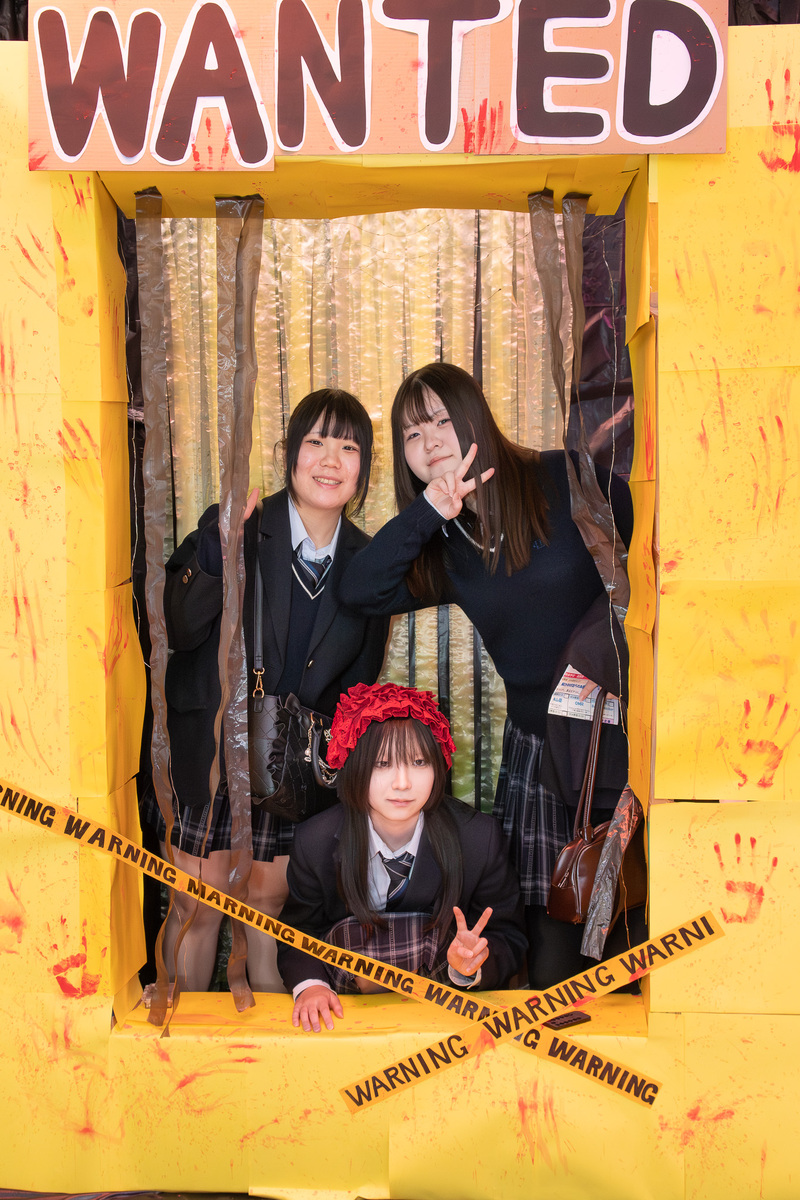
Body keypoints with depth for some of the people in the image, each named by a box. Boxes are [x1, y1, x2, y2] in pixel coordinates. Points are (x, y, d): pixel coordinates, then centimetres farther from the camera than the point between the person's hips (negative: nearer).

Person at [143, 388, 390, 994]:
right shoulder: (233, 528, -10)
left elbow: (360, 683, 9)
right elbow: (180, 632, -20)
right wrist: (218, 547, -30)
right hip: (209, 745, -2)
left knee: (270, 900, 16)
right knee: (198, 908, 5)